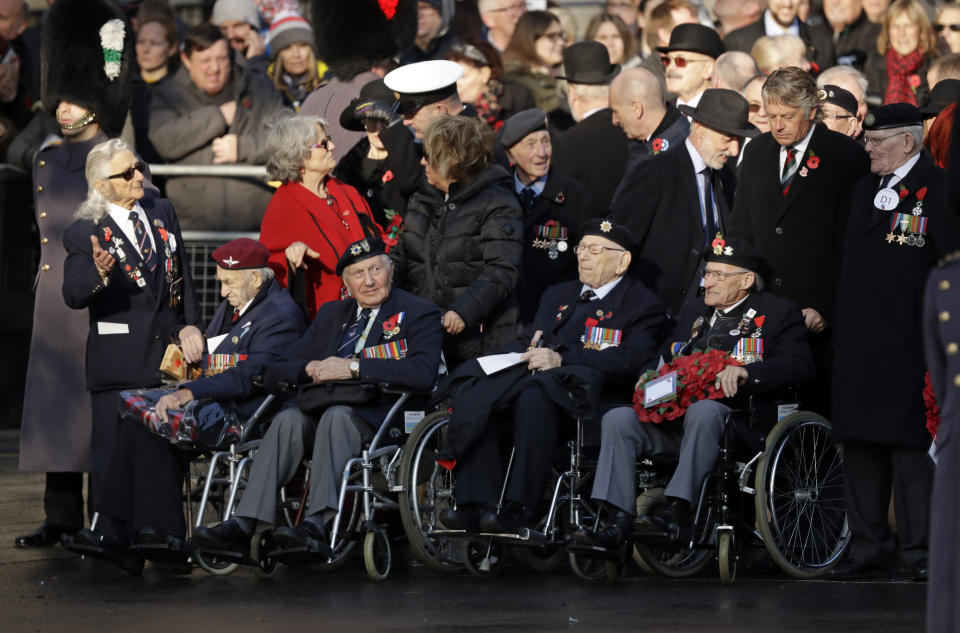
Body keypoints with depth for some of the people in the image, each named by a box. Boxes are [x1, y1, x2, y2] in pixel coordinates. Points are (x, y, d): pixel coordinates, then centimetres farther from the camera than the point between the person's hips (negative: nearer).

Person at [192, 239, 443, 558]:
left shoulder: (418, 313, 7)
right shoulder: (331, 314, 24)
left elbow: (424, 372, -15)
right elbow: (276, 372, 20)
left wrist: (353, 367, -18)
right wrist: (311, 369, -4)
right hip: (322, 411, 5)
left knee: (337, 415, -36)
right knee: (289, 419, -27)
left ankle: (317, 525, -50)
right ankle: (244, 525, -39)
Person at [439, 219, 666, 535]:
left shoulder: (643, 305, 9)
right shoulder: (558, 295, 33)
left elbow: (628, 360, -8)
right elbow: (527, 340, 30)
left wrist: (561, 359, -19)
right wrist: (514, 353, 3)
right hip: (528, 376, 6)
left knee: (534, 397, -40)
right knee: (469, 396, -25)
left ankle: (520, 510, -40)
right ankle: (476, 505, -29)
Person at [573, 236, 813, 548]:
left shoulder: (778, 313, 8)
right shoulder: (694, 311, 28)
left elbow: (799, 364, -8)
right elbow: (667, 357, 30)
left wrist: (745, 371, -24)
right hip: (676, 414, 6)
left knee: (702, 411, -40)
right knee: (617, 419, -19)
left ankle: (676, 510, -44)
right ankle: (616, 520, -28)